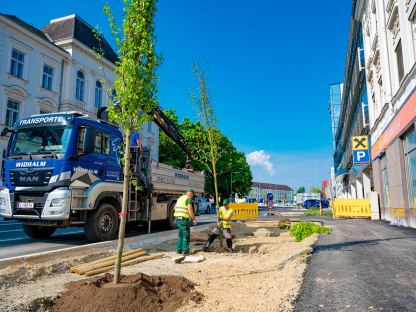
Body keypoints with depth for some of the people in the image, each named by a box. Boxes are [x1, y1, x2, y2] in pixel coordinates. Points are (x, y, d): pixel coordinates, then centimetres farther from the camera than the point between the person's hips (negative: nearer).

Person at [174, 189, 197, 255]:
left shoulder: (180, 198, 16)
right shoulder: (189, 199, -9)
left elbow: (175, 207, 29)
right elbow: (190, 210, -19)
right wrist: (194, 219, -12)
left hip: (178, 219, 7)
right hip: (184, 219, -7)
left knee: (180, 235, 19)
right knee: (186, 236, 2)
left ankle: (179, 250, 19)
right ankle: (185, 251, 0)